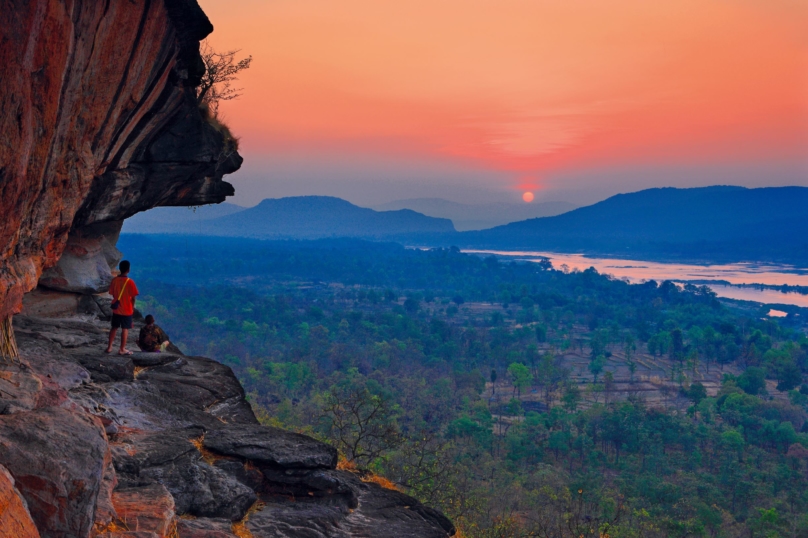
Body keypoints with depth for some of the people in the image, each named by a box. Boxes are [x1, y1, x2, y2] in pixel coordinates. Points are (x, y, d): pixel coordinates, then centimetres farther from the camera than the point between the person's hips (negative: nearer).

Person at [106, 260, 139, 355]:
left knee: (114, 327, 16)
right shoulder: (130, 282, -17)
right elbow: (133, 297, -13)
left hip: (116, 309, 5)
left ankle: (109, 347, 21)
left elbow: (112, 293, 6)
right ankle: (122, 349, 9)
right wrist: (132, 307, 3)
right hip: (127, 310, -5)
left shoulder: (114, 280, -3)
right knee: (125, 329, 5)